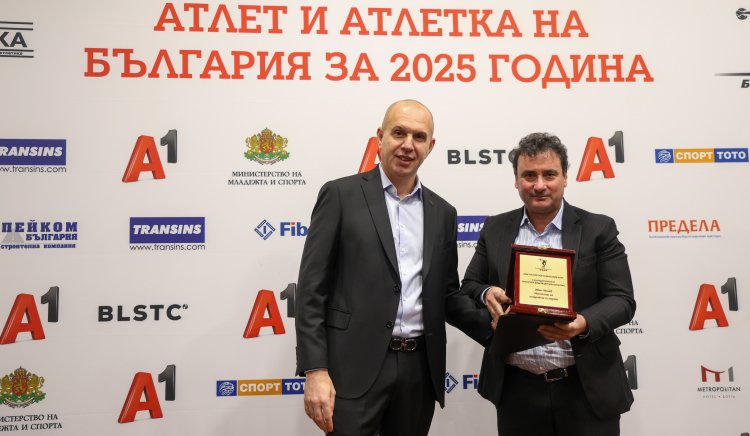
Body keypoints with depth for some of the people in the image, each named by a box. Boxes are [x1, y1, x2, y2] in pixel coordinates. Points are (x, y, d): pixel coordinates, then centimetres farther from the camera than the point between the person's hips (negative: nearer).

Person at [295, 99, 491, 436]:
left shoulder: (442, 212, 11)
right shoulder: (341, 195, -3)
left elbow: (446, 294, 14)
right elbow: (312, 288, -6)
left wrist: (492, 323, -4)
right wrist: (315, 371, -13)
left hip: (419, 368, 5)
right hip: (357, 367, -4)